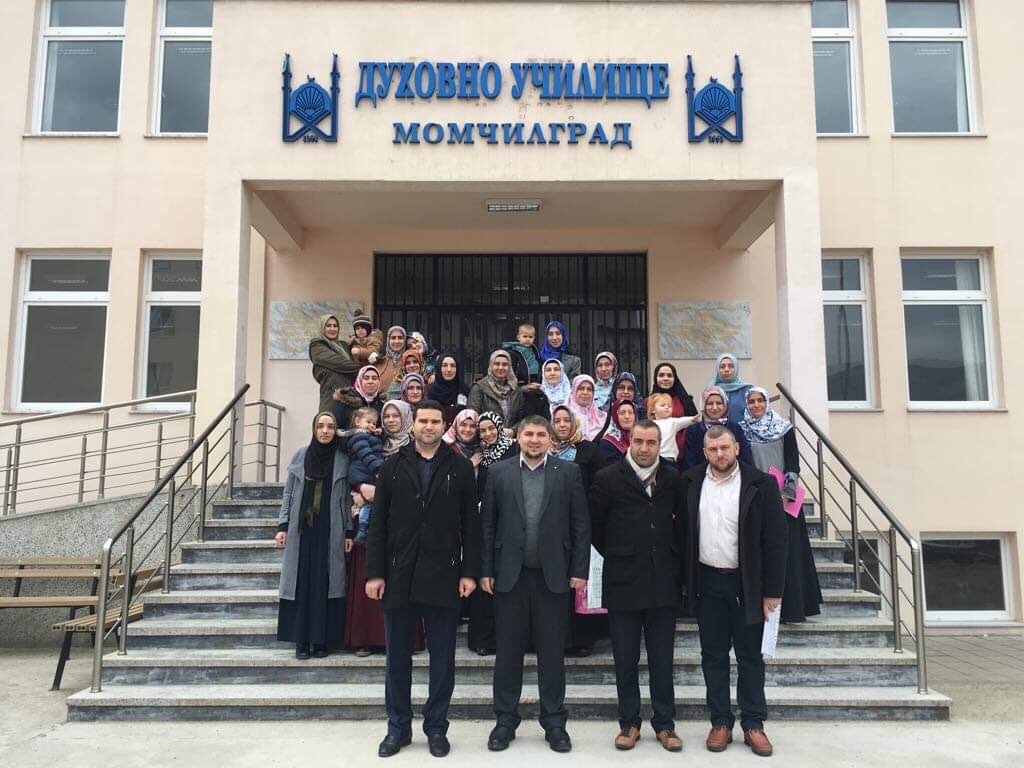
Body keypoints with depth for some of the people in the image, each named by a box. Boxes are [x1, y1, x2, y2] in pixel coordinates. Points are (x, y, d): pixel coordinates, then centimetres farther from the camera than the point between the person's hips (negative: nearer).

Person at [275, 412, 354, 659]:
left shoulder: (343, 460, 4)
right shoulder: (300, 456, 5)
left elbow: (346, 498, 4)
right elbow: (288, 493, 7)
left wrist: (348, 532, 0)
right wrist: (282, 526, 1)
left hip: (330, 533, -1)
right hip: (301, 530, 1)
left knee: (325, 583, 0)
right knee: (301, 582, 1)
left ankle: (322, 639, 9)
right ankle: (302, 640, 9)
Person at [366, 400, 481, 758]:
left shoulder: (460, 467, 2)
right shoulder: (393, 466, 5)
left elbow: (471, 524, 0)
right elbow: (379, 524, 3)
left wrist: (469, 572, -6)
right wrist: (375, 573, -3)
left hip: (444, 577, -1)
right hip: (399, 576, 1)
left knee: (442, 659, 8)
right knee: (397, 658, 10)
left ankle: (436, 728, 23)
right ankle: (398, 727, 25)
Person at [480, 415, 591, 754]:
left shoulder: (569, 472, 1)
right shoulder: (498, 472, 4)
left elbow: (581, 525, 0)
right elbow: (487, 524, 3)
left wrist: (579, 570, -4)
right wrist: (486, 570, -1)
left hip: (552, 575, -1)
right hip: (509, 574, 1)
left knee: (552, 652, 8)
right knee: (508, 651, 9)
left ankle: (554, 723, 22)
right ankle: (505, 721, 23)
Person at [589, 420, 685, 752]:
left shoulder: (673, 479, 3)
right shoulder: (608, 478, -4)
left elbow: (681, 522, 13)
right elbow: (594, 525, 2)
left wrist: (674, 559, 7)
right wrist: (615, 556, 5)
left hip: (663, 583, 2)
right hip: (623, 581, -1)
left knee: (662, 659, 10)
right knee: (625, 659, 9)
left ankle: (664, 724, 22)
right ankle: (629, 723, 23)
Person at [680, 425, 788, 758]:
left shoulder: (760, 483, -9)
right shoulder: (690, 481, 0)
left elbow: (775, 539, -7)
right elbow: (683, 528, 7)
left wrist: (772, 591, -8)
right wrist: (685, 579, 2)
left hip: (747, 583, -2)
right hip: (707, 582, 3)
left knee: (750, 656, 8)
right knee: (713, 656, 10)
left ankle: (753, 724, 21)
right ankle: (720, 722, 22)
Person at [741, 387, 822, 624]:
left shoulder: (784, 428, 4)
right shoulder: (742, 431, 7)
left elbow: (793, 461, 0)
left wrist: (787, 492, -11)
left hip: (783, 497, -1)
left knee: (787, 549, -2)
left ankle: (791, 606, 4)